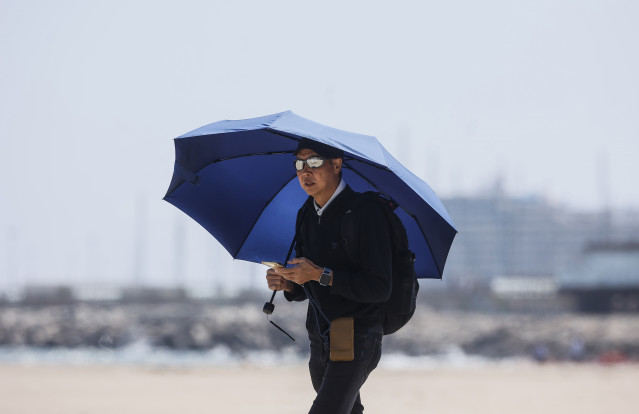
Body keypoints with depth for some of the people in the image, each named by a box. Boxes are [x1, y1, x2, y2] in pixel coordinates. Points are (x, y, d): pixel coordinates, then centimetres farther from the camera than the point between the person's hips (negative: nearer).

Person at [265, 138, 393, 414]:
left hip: (357, 341, -8)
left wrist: (321, 275, -28)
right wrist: (287, 284, -11)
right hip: (320, 340, 8)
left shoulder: (364, 212, -18)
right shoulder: (307, 215, 7)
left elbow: (380, 289, -22)